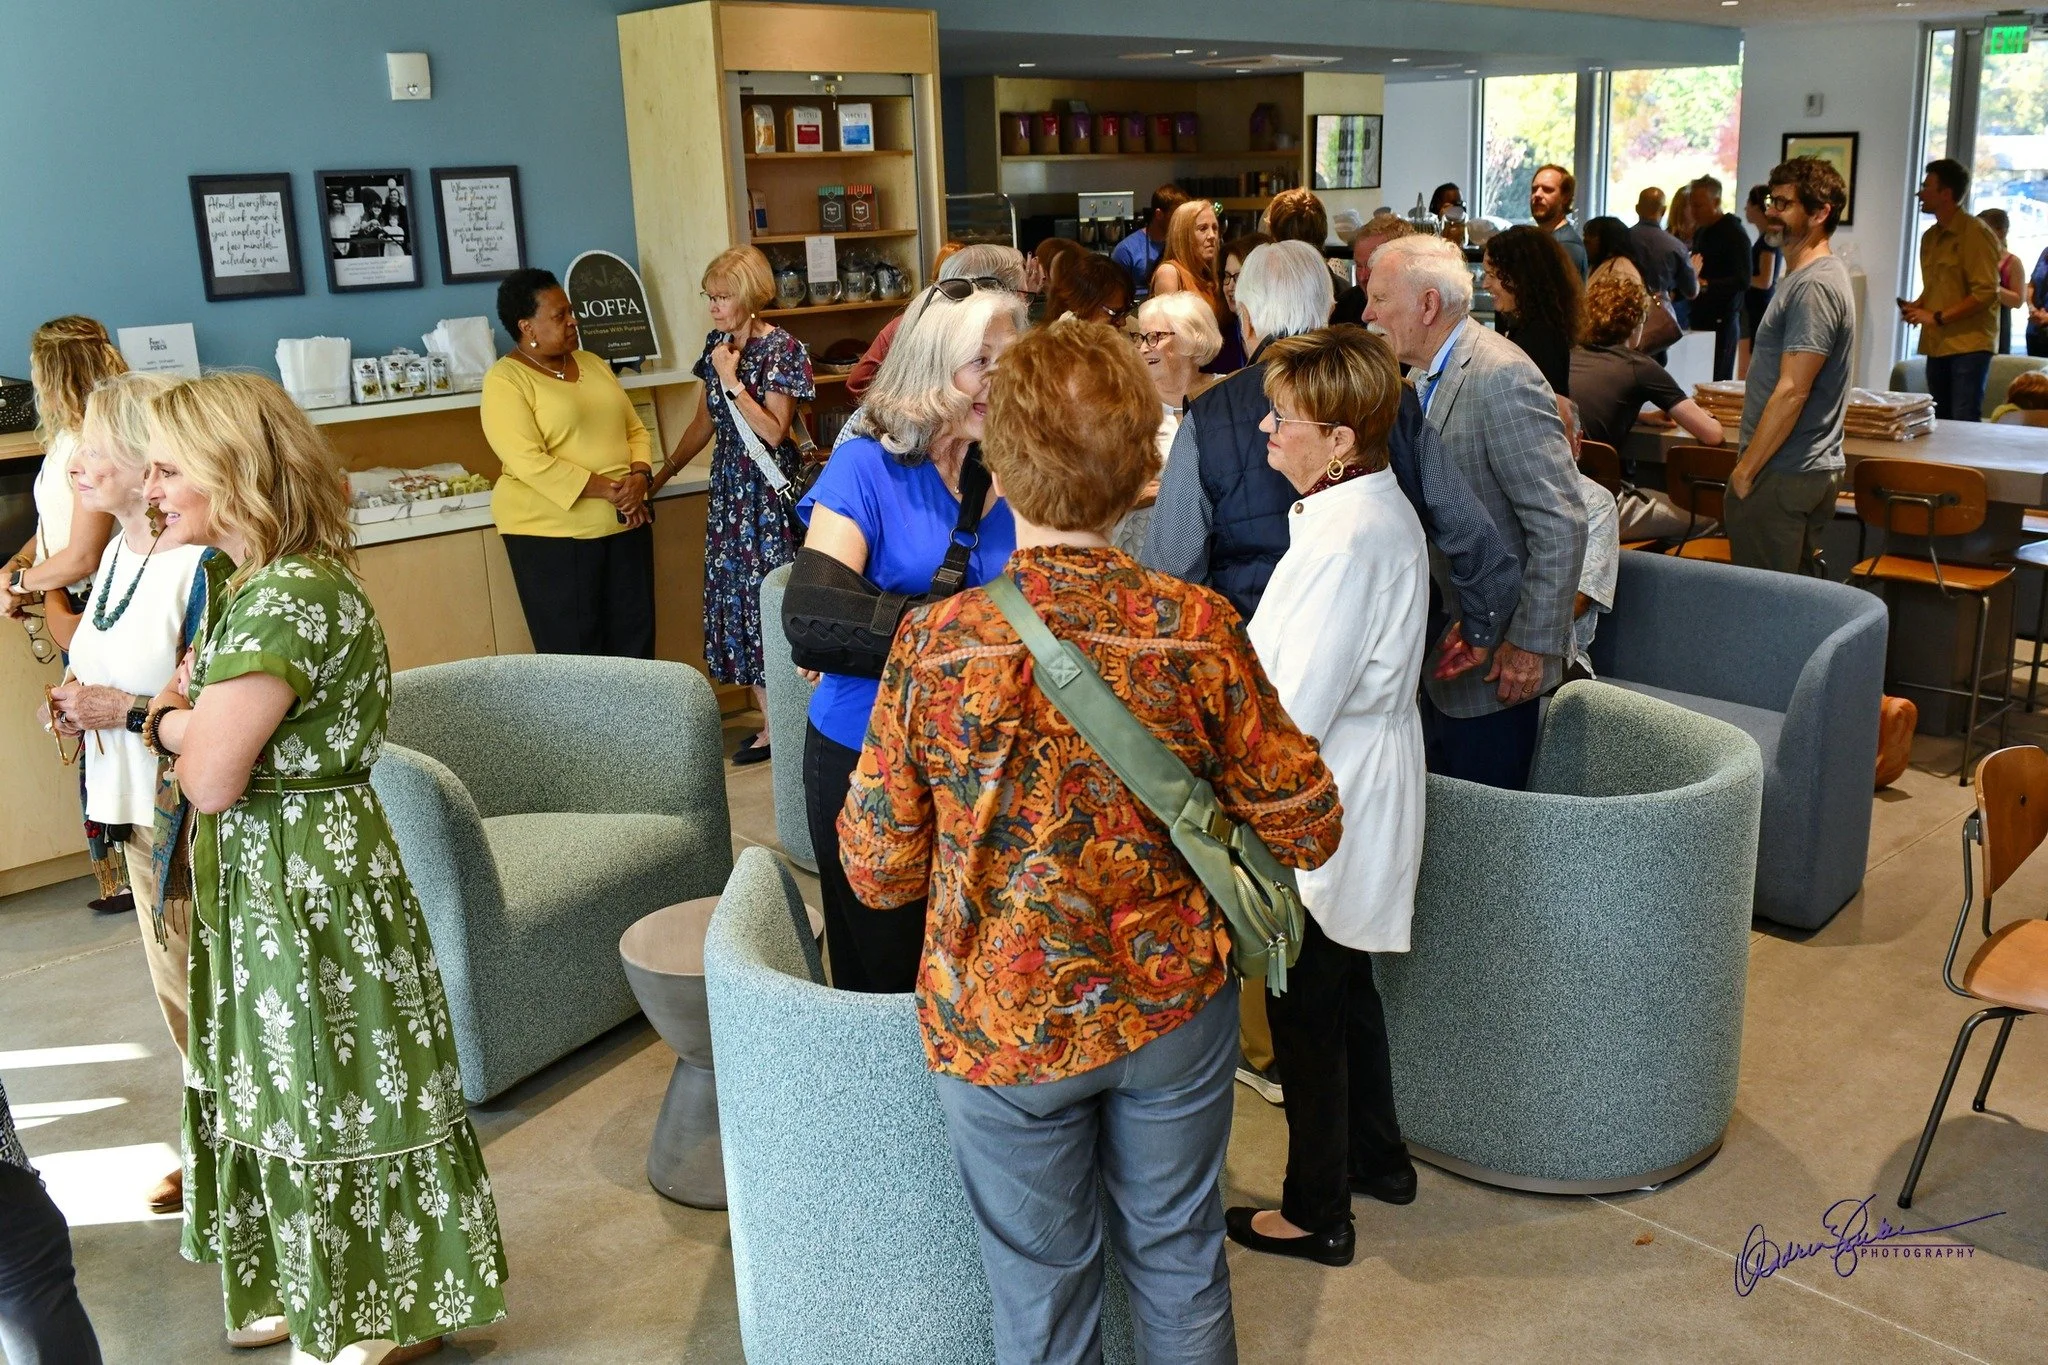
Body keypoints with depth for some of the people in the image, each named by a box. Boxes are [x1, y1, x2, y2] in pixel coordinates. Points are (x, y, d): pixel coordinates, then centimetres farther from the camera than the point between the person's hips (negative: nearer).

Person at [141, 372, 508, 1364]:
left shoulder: (287, 596, -24)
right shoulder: (265, 583, 8)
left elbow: (211, 780, -23)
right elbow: (225, 739, 10)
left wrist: (170, 719, -4)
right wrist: (185, 713, -10)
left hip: (302, 880, -9)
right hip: (265, 873, 10)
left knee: (333, 1093, 7)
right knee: (298, 1087, 21)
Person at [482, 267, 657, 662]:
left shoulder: (592, 364, 13)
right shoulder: (505, 380, -8)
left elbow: (635, 429, 13)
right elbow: (528, 461, -19)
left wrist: (639, 478, -7)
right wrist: (605, 490, -21)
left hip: (625, 524, 6)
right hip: (553, 533, -6)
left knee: (635, 640, 9)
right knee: (574, 651, 0)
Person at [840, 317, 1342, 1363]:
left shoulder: (937, 646, -19)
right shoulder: (1200, 630, -16)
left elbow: (877, 870, -11)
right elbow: (1306, 827, -7)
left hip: (1002, 1033, -1)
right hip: (1173, 1013, 2)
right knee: (1178, 1259, 23)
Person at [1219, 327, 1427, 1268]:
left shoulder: (1344, 540, -27)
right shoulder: (1383, 507, 4)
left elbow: (1293, 712, -27)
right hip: (1366, 787, 10)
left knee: (1306, 1009, 6)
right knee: (1345, 986, 25)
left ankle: (1315, 1213, 24)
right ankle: (1378, 1157, 43)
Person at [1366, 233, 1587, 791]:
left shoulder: (1501, 378, -20)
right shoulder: (1427, 378, 10)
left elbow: (1561, 523, -23)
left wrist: (1533, 645, -22)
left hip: (1493, 662, -9)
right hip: (1440, 655, 9)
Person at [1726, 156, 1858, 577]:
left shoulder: (1814, 286, -17)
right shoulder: (1807, 276, 16)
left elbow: (1792, 392, -22)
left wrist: (1746, 469, -17)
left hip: (1782, 477, -10)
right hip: (1809, 469, 10)